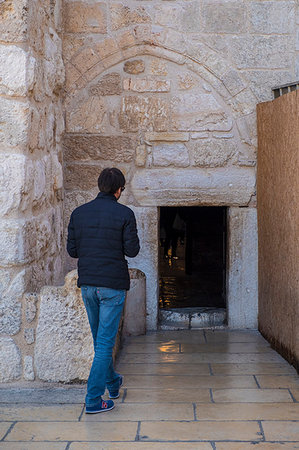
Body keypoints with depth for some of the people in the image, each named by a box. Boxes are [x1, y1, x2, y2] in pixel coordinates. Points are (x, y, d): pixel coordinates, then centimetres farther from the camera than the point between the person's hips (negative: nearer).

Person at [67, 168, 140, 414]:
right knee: (105, 341, 0)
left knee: (100, 339, 21)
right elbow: (132, 250, -10)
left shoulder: (79, 213, 3)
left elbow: (72, 250, 5)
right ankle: (93, 399, 0)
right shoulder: (124, 214, -9)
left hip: (88, 284, 5)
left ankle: (112, 382, 40)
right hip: (113, 284, -5)